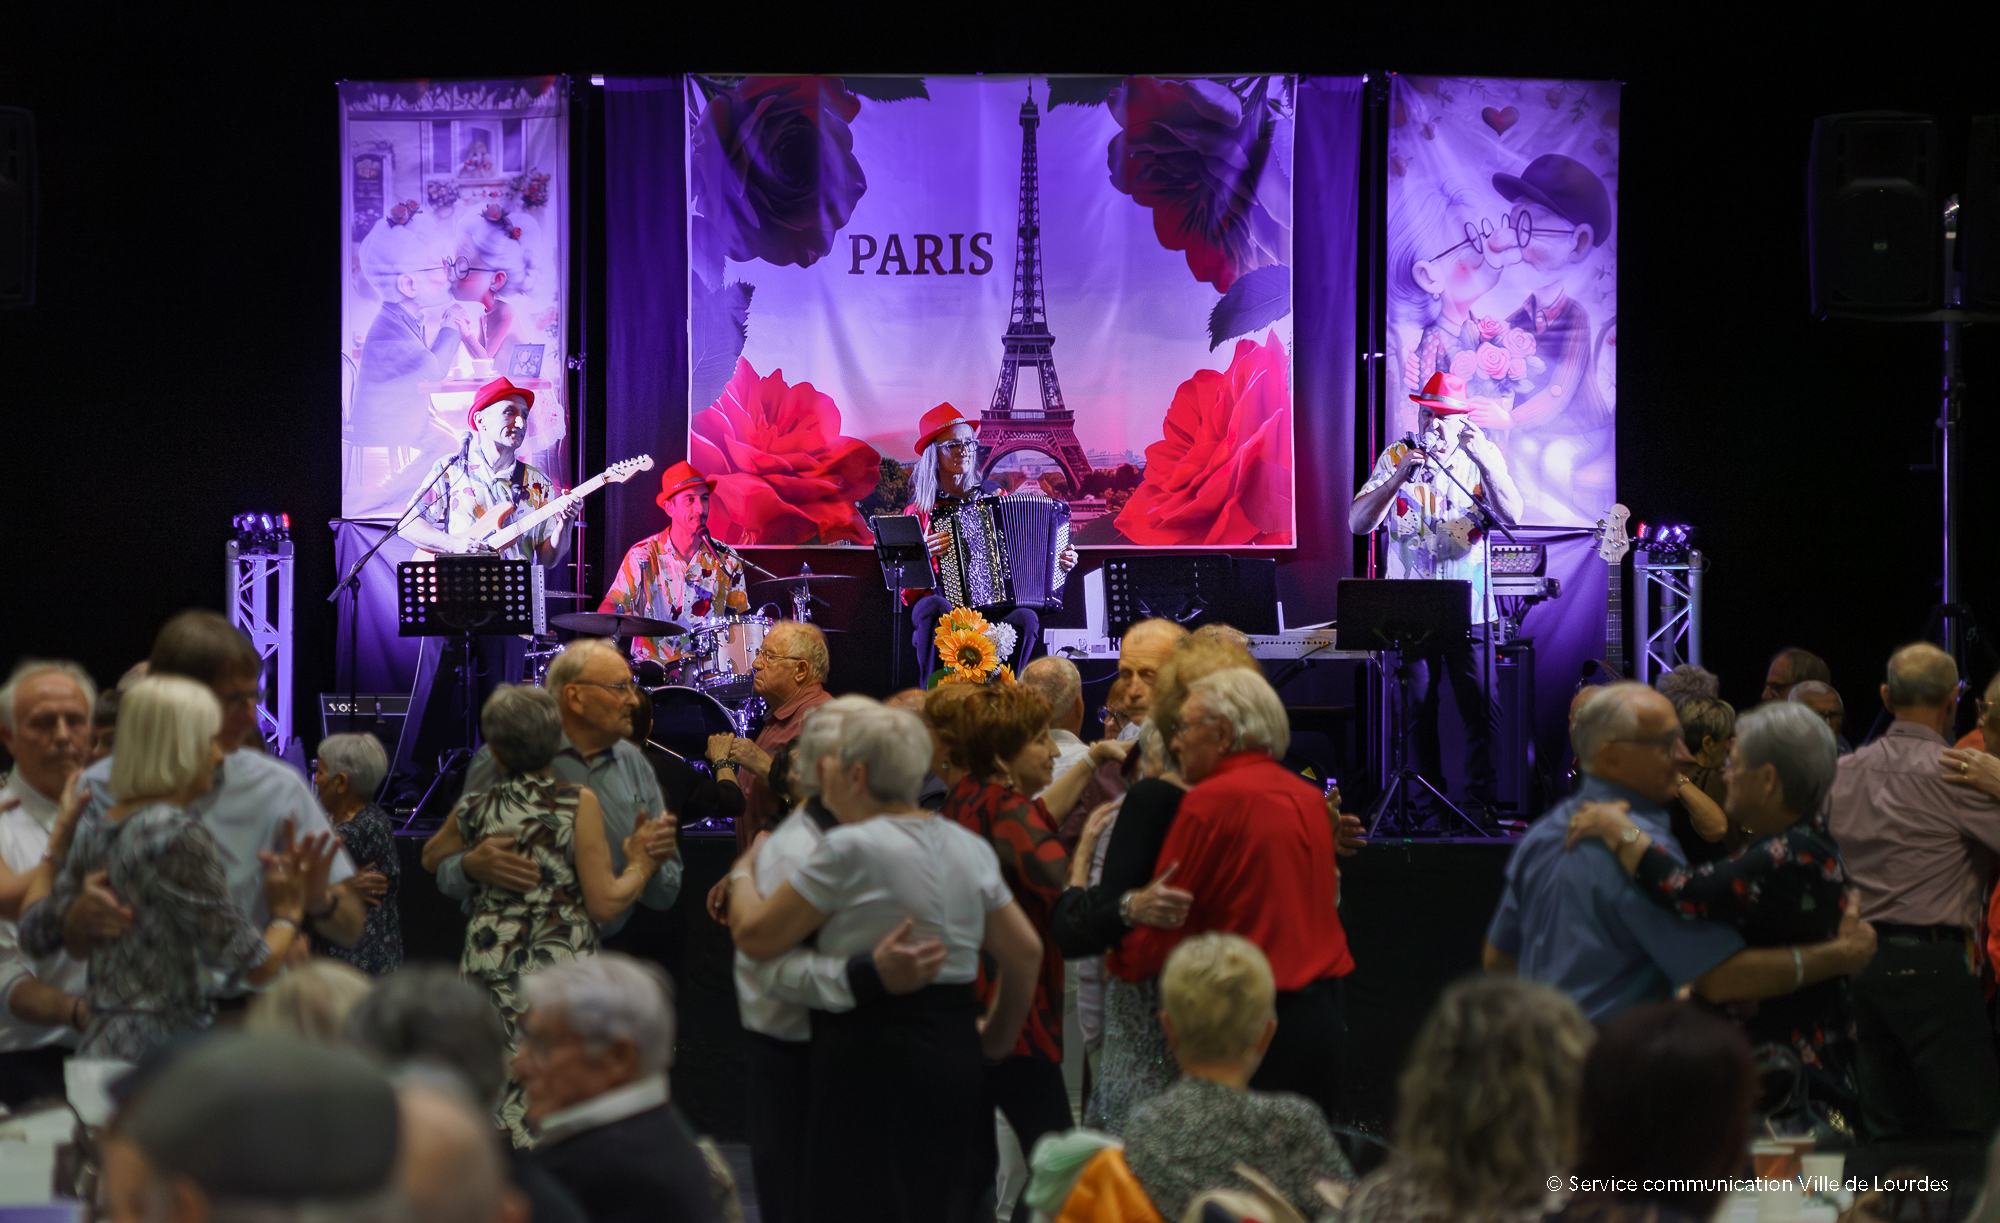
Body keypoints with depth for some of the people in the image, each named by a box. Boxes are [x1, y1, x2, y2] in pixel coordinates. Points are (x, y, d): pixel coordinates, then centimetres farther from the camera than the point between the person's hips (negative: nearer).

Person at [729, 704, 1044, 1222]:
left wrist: (742, 875, 12)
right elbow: (1025, 952, 14)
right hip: (956, 1061, 7)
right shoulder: (970, 847, 10)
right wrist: (997, 1037, 26)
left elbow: (755, 936, -8)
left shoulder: (850, 849, -12)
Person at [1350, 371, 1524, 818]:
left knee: (1481, 709, -8)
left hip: (1468, 609, -1)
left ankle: (1482, 800, -1)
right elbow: (1358, 523, -5)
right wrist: (1400, 477, -17)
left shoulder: (1484, 457, 4)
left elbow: (1512, 514, -12)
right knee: (1417, 712, 4)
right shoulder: (1395, 457, 5)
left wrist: (1483, 461, -23)